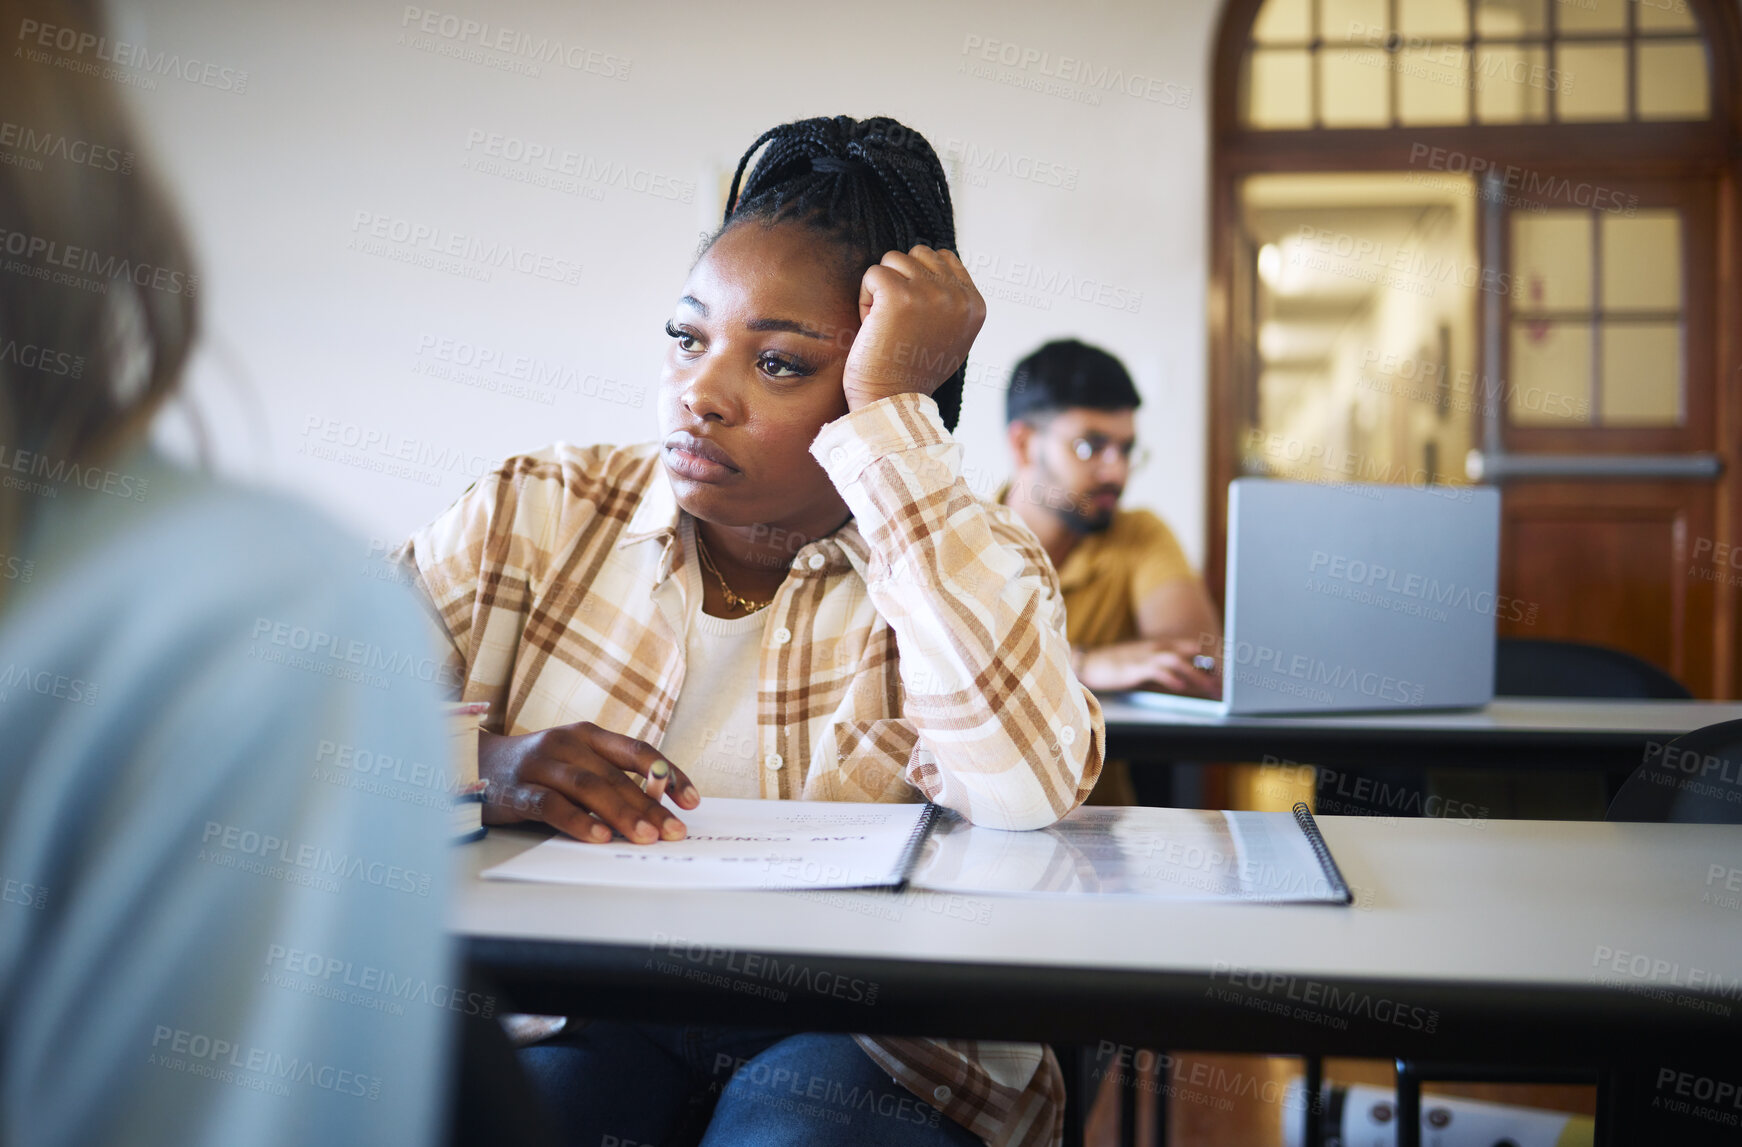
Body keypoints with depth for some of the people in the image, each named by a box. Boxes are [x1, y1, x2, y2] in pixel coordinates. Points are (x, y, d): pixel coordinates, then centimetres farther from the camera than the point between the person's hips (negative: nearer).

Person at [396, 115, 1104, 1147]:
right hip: (581, 1016, 1)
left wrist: (892, 413, -19)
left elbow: (1029, 786, -21)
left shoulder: (971, 563, 1)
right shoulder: (538, 514, 5)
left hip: (869, 1041, -1)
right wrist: (475, 770, -23)